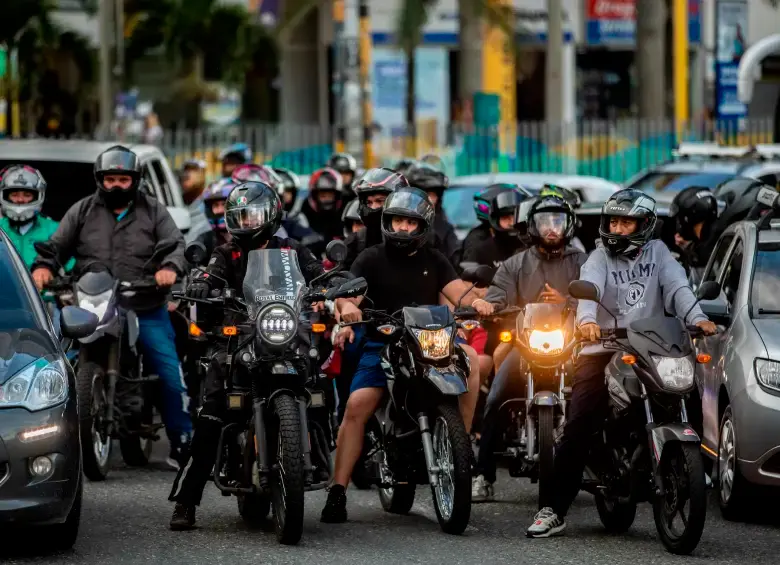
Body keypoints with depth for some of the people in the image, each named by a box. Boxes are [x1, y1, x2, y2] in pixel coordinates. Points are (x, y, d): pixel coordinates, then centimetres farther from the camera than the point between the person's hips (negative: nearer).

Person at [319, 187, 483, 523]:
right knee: (357, 406, -21)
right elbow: (348, 290, -4)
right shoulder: (371, 259, 11)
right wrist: (347, 305, -30)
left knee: (469, 356, -28)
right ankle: (338, 492, -20)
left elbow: (458, 292, 5)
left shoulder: (434, 261, 18)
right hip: (381, 343, -2)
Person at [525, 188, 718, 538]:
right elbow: (588, 287, -14)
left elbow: (677, 287, -2)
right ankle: (555, 511, -10)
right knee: (577, 430, -10)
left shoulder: (657, 252, 11)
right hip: (602, 350, -2)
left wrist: (697, 319, -22)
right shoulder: (600, 257, 5)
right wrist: (586, 319, -36)